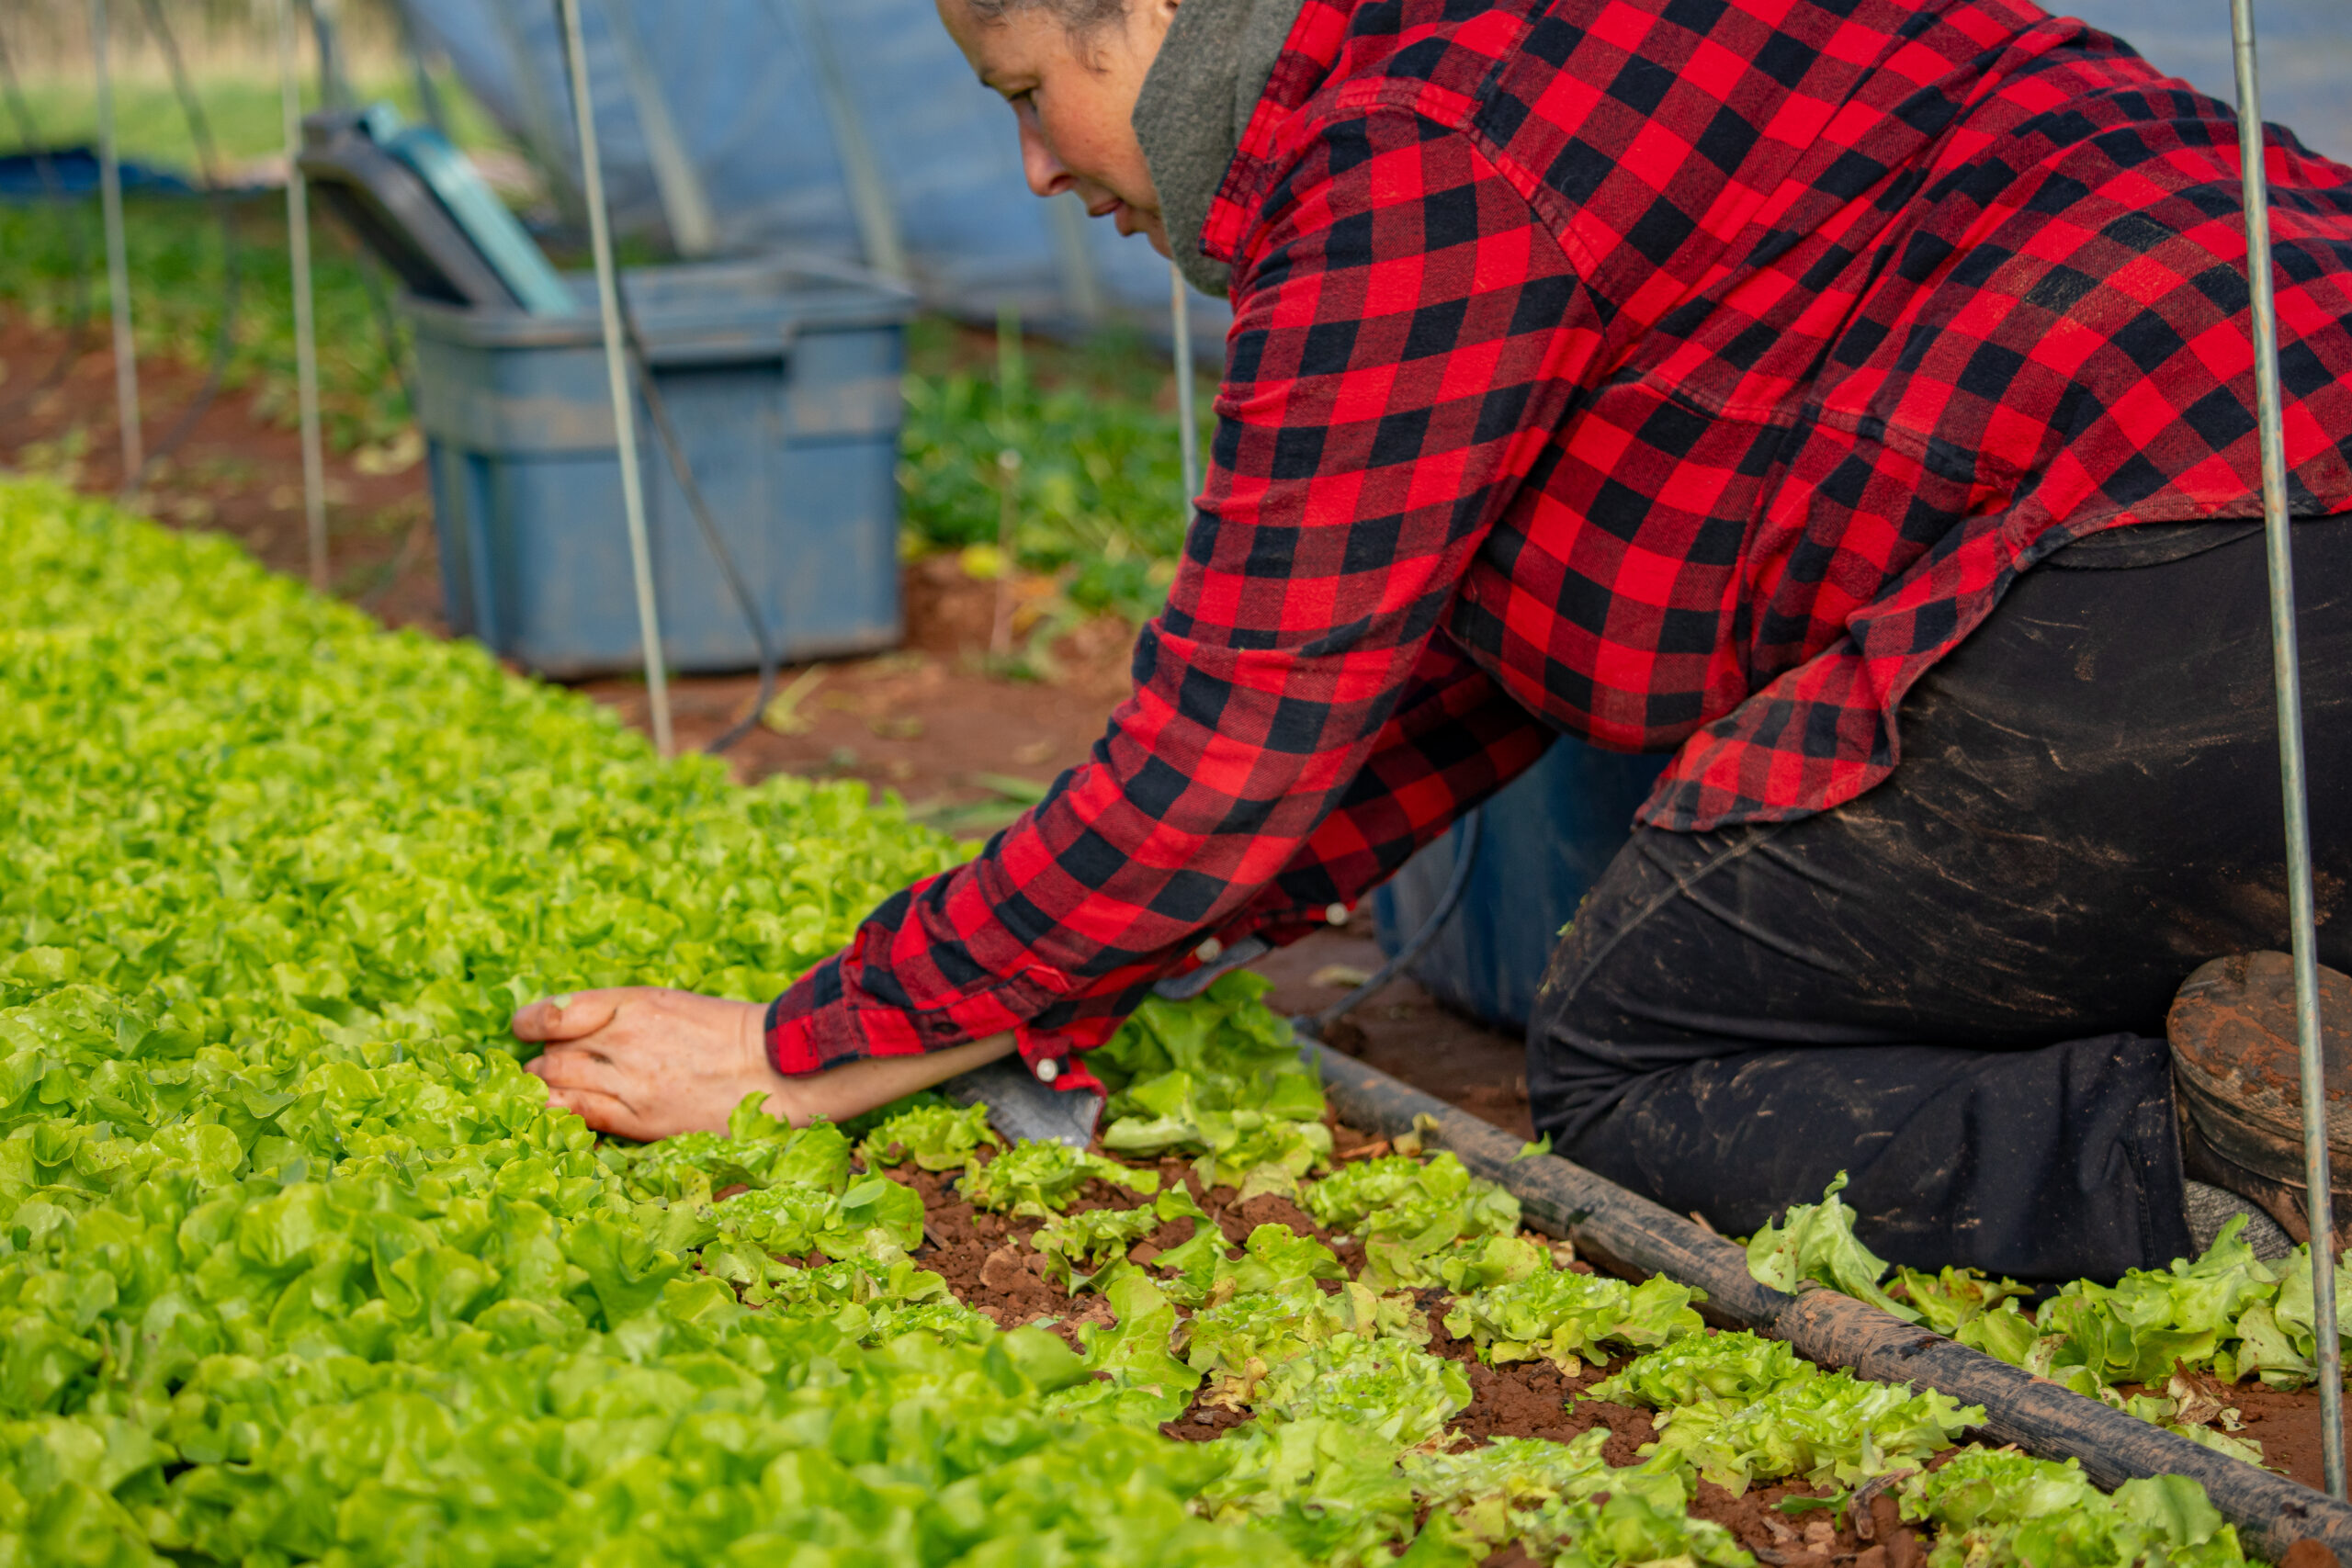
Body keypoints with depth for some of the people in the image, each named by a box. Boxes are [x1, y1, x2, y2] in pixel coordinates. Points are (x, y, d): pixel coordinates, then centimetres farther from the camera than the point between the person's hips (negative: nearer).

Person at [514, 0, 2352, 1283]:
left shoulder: (1401, 160, -9)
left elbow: (1237, 741, -9)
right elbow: (1471, 653, 24)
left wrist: (801, 1056, 2)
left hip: (2180, 575, -10)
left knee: (1632, 1069, 5)